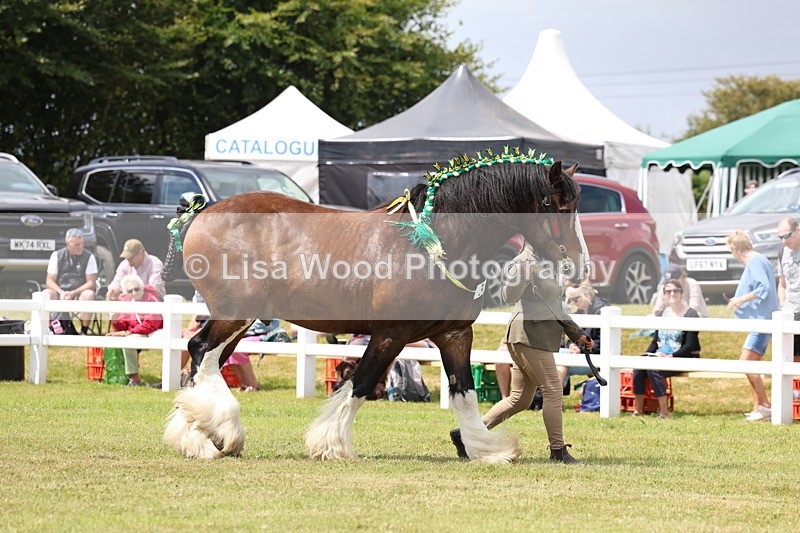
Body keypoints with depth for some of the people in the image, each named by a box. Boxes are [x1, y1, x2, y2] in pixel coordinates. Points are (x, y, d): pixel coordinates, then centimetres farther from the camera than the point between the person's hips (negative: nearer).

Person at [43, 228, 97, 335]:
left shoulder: (89, 257, 0)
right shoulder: (57, 255, 4)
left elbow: (91, 283, -5)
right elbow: (49, 281, 1)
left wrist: (73, 293, -19)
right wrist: (61, 292, -19)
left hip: (79, 293, -1)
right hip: (60, 292, 1)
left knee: (89, 294, -34)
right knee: (47, 294, -29)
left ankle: (84, 332, -26)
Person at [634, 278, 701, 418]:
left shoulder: (690, 315, -6)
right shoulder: (664, 313, 14)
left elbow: (690, 345, -13)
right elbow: (655, 341, 17)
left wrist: (670, 356, -23)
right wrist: (648, 354, -3)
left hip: (686, 359, -6)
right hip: (662, 355, 6)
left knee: (653, 369, -31)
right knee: (638, 367, -21)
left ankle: (664, 412, -28)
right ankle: (638, 410, -17)